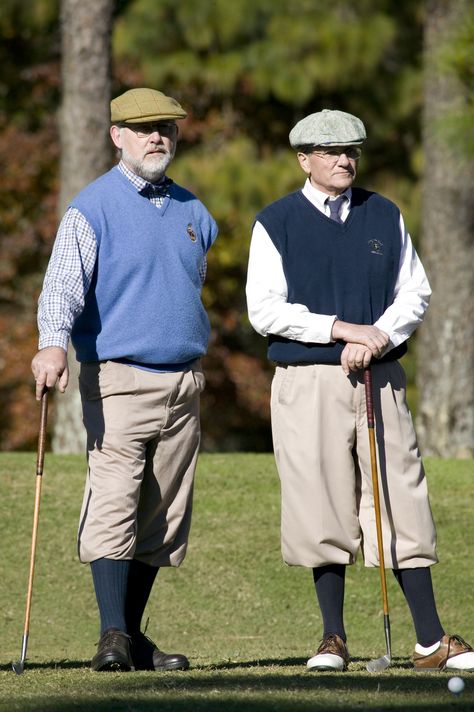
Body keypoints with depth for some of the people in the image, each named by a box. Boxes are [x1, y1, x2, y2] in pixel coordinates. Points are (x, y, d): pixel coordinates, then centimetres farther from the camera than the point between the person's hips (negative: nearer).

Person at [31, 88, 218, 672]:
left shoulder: (192, 212, 15)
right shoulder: (93, 208, -4)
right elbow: (64, 281, -18)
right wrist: (53, 343, -36)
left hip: (183, 383, 6)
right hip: (120, 378, -6)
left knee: (162, 514, 6)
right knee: (113, 503, -16)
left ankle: (134, 635, 11)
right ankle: (112, 636, -19)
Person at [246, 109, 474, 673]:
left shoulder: (384, 217, 12)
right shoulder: (275, 223, 2)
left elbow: (415, 292, 9)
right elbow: (266, 310, -6)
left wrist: (377, 338, -9)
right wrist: (342, 329, -15)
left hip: (380, 380, 2)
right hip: (307, 385, -2)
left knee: (402, 504, -1)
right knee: (323, 513, -3)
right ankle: (333, 640, 7)